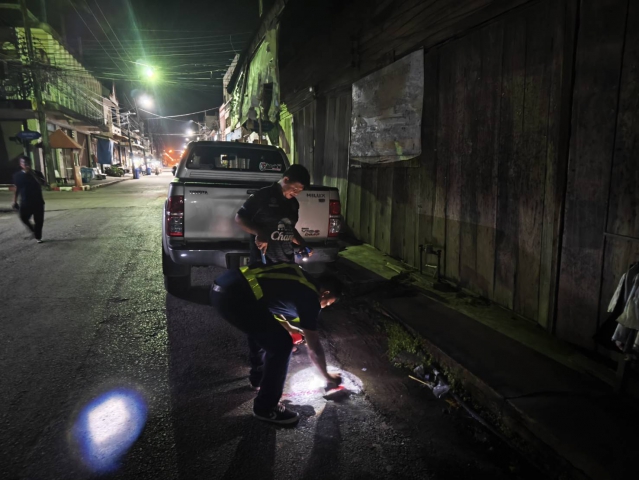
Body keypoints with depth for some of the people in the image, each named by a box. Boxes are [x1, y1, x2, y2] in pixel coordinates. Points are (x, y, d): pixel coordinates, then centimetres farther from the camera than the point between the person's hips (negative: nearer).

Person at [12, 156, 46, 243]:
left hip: (38, 202, 0)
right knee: (24, 218, -16)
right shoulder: (17, 176, 4)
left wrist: (32, 173, -21)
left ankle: (38, 237, 16)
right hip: (25, 202, 0)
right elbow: (16, 190, 8)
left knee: (39, 220, 1)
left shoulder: (36, 173, 1)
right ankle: (33, 230, 12)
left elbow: (42, 183, -17)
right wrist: (15, 202, 5)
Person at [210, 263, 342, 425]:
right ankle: (265, 407, 13)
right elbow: (314, 348, 10)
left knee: (265, 332, 29)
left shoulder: (299, 277, 24)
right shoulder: (310, 297, 3)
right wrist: (327, 376, 26)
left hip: (222, 286, 10)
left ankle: (258, 378, 46)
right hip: (236, 296, -10)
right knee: (281, 345, 1)